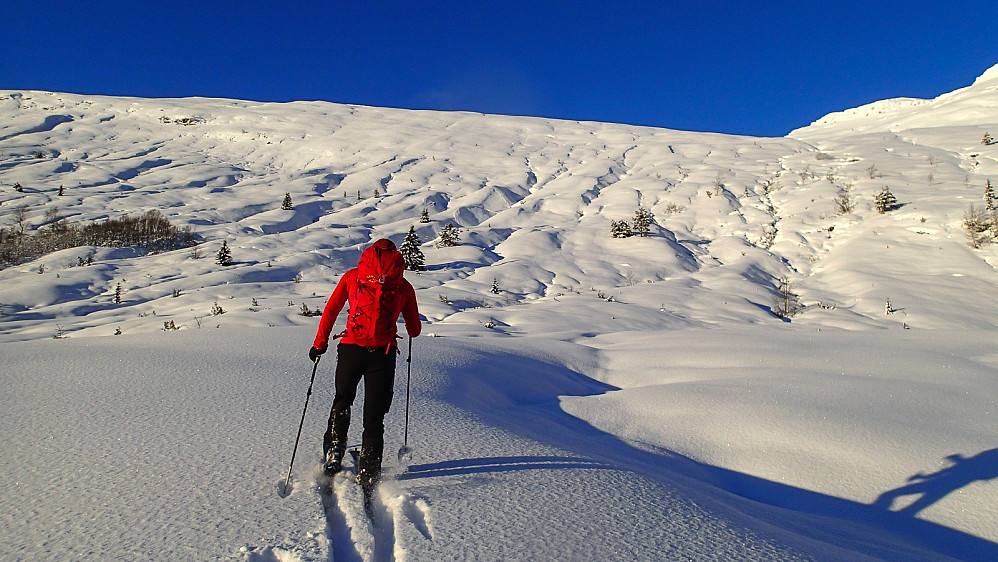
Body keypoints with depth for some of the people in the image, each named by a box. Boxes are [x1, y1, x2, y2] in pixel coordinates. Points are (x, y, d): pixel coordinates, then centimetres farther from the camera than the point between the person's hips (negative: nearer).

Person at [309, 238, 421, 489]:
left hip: (351, 348, 1)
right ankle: (368, 473, 10)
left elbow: (331, 310, 9)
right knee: (374, 416, 11)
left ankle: (335, 450, 16)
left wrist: (320, 343, 18)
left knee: (342, 400, 27)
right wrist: (412, 330, 36)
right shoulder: (403, 285, 9)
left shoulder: (351, 277, 10)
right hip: (383, 354, 0)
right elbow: (415, 330, 13)